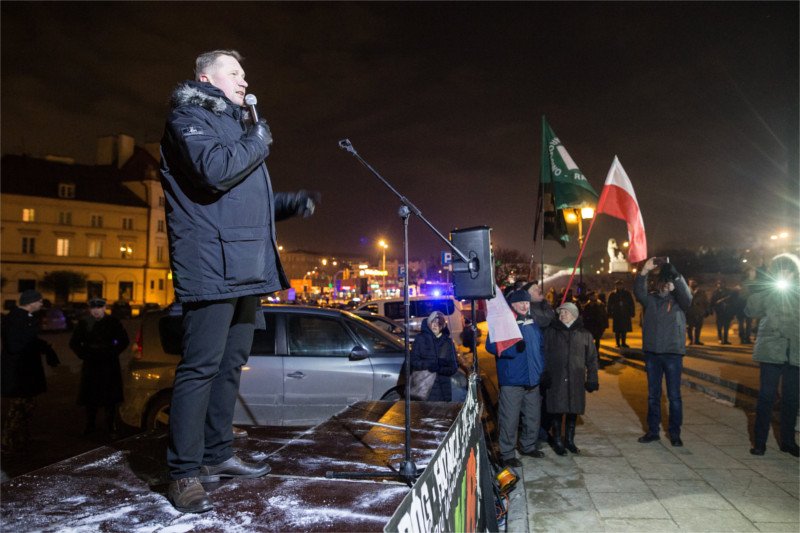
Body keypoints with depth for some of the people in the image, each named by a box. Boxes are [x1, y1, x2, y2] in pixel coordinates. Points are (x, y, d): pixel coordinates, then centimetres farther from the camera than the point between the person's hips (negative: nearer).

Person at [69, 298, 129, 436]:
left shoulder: (113, 322, 0)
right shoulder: (84, 323, 3)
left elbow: (124, 341, 6)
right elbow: (74, 343, 13)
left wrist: (113, 353, -2)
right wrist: (83, 354, 1)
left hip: (109, 364, -1)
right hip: (90, 365, 2)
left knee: (110, 398, 2)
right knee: (90, 398, 6)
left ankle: (111, 425, 11)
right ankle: (90, 425, 18)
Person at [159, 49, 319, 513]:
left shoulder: (237, 125, 27)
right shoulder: (189, 117, -1)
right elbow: (215, 170, -22)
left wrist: (291, 203, 15)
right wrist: (258, 143, -5)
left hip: (246, 268, 10)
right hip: (212, 266, -9)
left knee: (231, 365, 13)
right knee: (201, 367, -7)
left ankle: (218, 455, 24)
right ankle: (185, 473, 2)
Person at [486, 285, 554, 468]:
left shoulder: (533, 321, 9)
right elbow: (491, 345, -18)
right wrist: (513, 349, -27)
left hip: (533, 379, 7)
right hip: (512, 381, -6)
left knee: (533, 417, 17)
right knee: (509, 419, -2)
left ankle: (528, 446, 36)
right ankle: (507, 454, 12)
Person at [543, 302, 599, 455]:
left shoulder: (584, 335, 8)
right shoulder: (550, 332, 3)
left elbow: (591, 359, 10)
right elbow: (544, 355, 0)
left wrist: (592, 379, 4)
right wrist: (544, 376, -8)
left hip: (576, 380, 2)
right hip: (555, 379, -2)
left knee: (573, 411, 10)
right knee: (557, 410, 1)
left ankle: (569, 440, 27)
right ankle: (557, 441, 16)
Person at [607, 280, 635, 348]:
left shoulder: (627, 293, 4)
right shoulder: (613, 294, 2)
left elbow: (631, 304, 6)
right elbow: (610, 305, 3)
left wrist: (632, 312, 0)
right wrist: (610, 314, -3)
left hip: (625, 315, 1)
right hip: (617, 315, -1)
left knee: (624, 330, 5)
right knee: (617, 330, 1)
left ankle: (623, 343, 15)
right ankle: (618, 344, 9)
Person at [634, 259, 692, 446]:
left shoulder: (678, 301, 1)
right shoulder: (650, 299, 7)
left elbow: (687, 296, -20)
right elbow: (638, 292, -11)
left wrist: (676, 274, -30)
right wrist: (644, 272, -24)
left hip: (673, 353, -2)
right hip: (652, 353, 3)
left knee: (674, 396, 3)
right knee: (653, 395, 11)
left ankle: (675, 433, 13)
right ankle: (653, 431, 20)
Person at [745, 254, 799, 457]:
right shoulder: (767, 292, 2)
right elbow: (751, 310, -9)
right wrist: (759, 288, -15)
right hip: (771, 351, -3)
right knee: (766, 397, 0)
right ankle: (759, 441, 7)